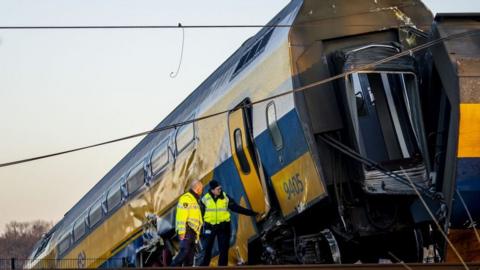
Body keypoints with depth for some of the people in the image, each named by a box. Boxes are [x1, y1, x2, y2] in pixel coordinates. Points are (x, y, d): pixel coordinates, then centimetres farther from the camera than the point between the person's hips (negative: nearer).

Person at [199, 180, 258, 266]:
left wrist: (251, 213, -2)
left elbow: (236, 208, 3)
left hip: (223, 226, 1)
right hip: (210, 226, -1)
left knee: (224, 249, 2)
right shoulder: (205, 199, -3)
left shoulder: (225, 198, -2)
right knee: (207, 249, 1)